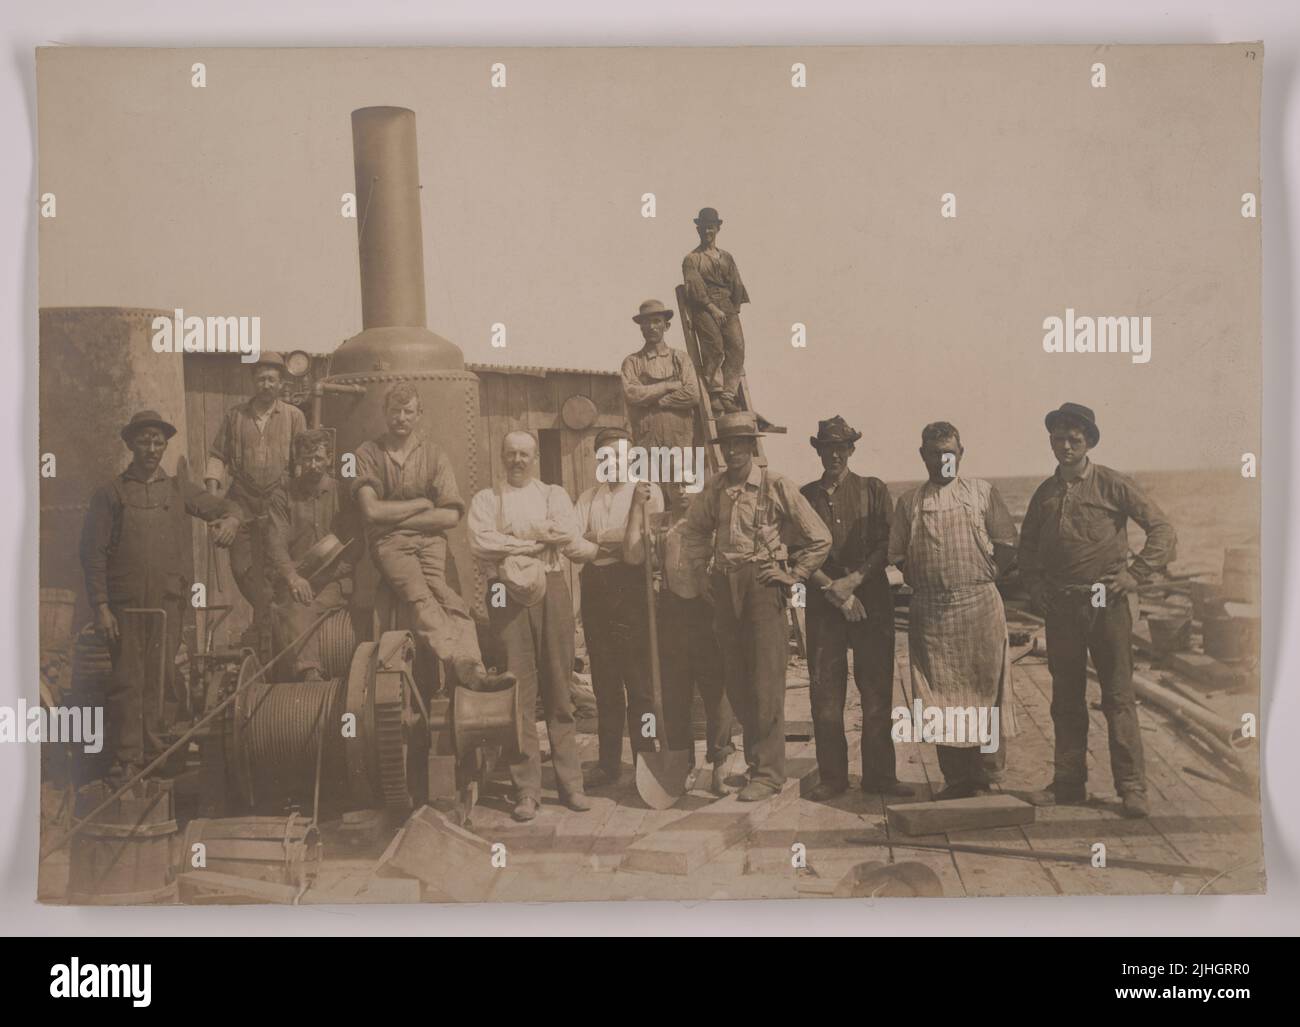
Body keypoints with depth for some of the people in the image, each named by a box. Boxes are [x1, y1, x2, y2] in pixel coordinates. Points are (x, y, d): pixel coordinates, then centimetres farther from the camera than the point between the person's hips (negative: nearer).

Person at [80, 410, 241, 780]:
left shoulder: (179, 489, 13)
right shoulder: (110, 493, 4)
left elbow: (222, 506, 17)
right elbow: (93, 553, 1)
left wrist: (230, 519, -10)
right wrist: (100, 606, -7)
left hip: (169, 601, 3)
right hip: (126, 603, -3)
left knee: (160, 679, 6)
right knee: (127, 681, -7)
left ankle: (153, 753, 18)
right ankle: (126, 759, -2)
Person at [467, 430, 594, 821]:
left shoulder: (554, 494, 17)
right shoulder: (486, 499, 14)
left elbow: (569, 537, -1)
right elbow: (480, 543, -5)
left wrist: (512, 541, -5)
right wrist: (539, 540, -5)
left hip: (551, 589, 1)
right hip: (507, 594, -1)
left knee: (558, 688, 2)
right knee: (518, 690, -4)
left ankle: (570, 782, 7)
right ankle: (526, 790, 0)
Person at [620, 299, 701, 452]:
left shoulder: (680, 358, 12)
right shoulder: (632, 361, 10)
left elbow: (692, 394, -2)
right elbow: (630, 394, -7)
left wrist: (650, 400, -4)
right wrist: (667, 386, -5)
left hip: (680, 439, 1)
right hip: (646, 442, -1)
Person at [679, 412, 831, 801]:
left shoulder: (776, 485, -3)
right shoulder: (714, 488, 10)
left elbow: (819, 538, 0)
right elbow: (693, 531, 28)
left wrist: (792, 578, -3)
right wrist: (701, 573, 17)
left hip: (762, 585, -5)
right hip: (725, 589, 5)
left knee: (766, 684, -5)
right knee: (735, 682, 8)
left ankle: (768, 772, 2)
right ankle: (755, 757, 22)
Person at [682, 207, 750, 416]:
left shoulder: (727, 258, 24)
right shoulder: (692, 259, 9)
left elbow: (737, 285, 19)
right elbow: (694, 287, -4)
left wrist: (735, 310, 4)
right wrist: (713, 308, -13)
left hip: (728, 308, 4)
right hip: (703, 308, -4)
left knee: (737, 347, -12)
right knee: (714, 348, -17)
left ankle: (728, 396, -11)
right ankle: (715, 394, -9)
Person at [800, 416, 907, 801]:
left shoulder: (873, 490, 9)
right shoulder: (805, 496, 10)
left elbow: (885, 546, 2)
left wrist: (853, 580, -11)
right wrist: (836, 591, -7)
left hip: (872, 600, -1)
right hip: (822, 605, 1)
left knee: (877, 691, -2)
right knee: (825, 693, -1)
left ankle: (879, 774, 5)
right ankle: (832, 777, 6)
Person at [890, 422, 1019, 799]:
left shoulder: (981, 492, 6)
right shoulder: (910, 502, 11)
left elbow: (1007, 545, 6)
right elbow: (898, 556, 13)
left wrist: (985, 576, 0)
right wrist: (921, 583, 3)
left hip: (980, 605, -1)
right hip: (930, 612, 1)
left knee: (984, 689, 0)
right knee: (940, 693, 2)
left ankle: (984, 777, 8)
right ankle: (955, 778, 10)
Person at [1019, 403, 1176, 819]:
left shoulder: (1112, 485, -2)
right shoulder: (1045, 493, 11)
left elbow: (1163, 531, -2)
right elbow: (1028, 546, 24)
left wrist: (1134, 575, -9)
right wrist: (1035, 586, 9)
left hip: (1107, 602, -4)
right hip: (1060, 607, 5)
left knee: (1118, 696, -4)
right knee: (1066, 698, 8)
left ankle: (1132, 788, -1)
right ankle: (1069, 783, 15)